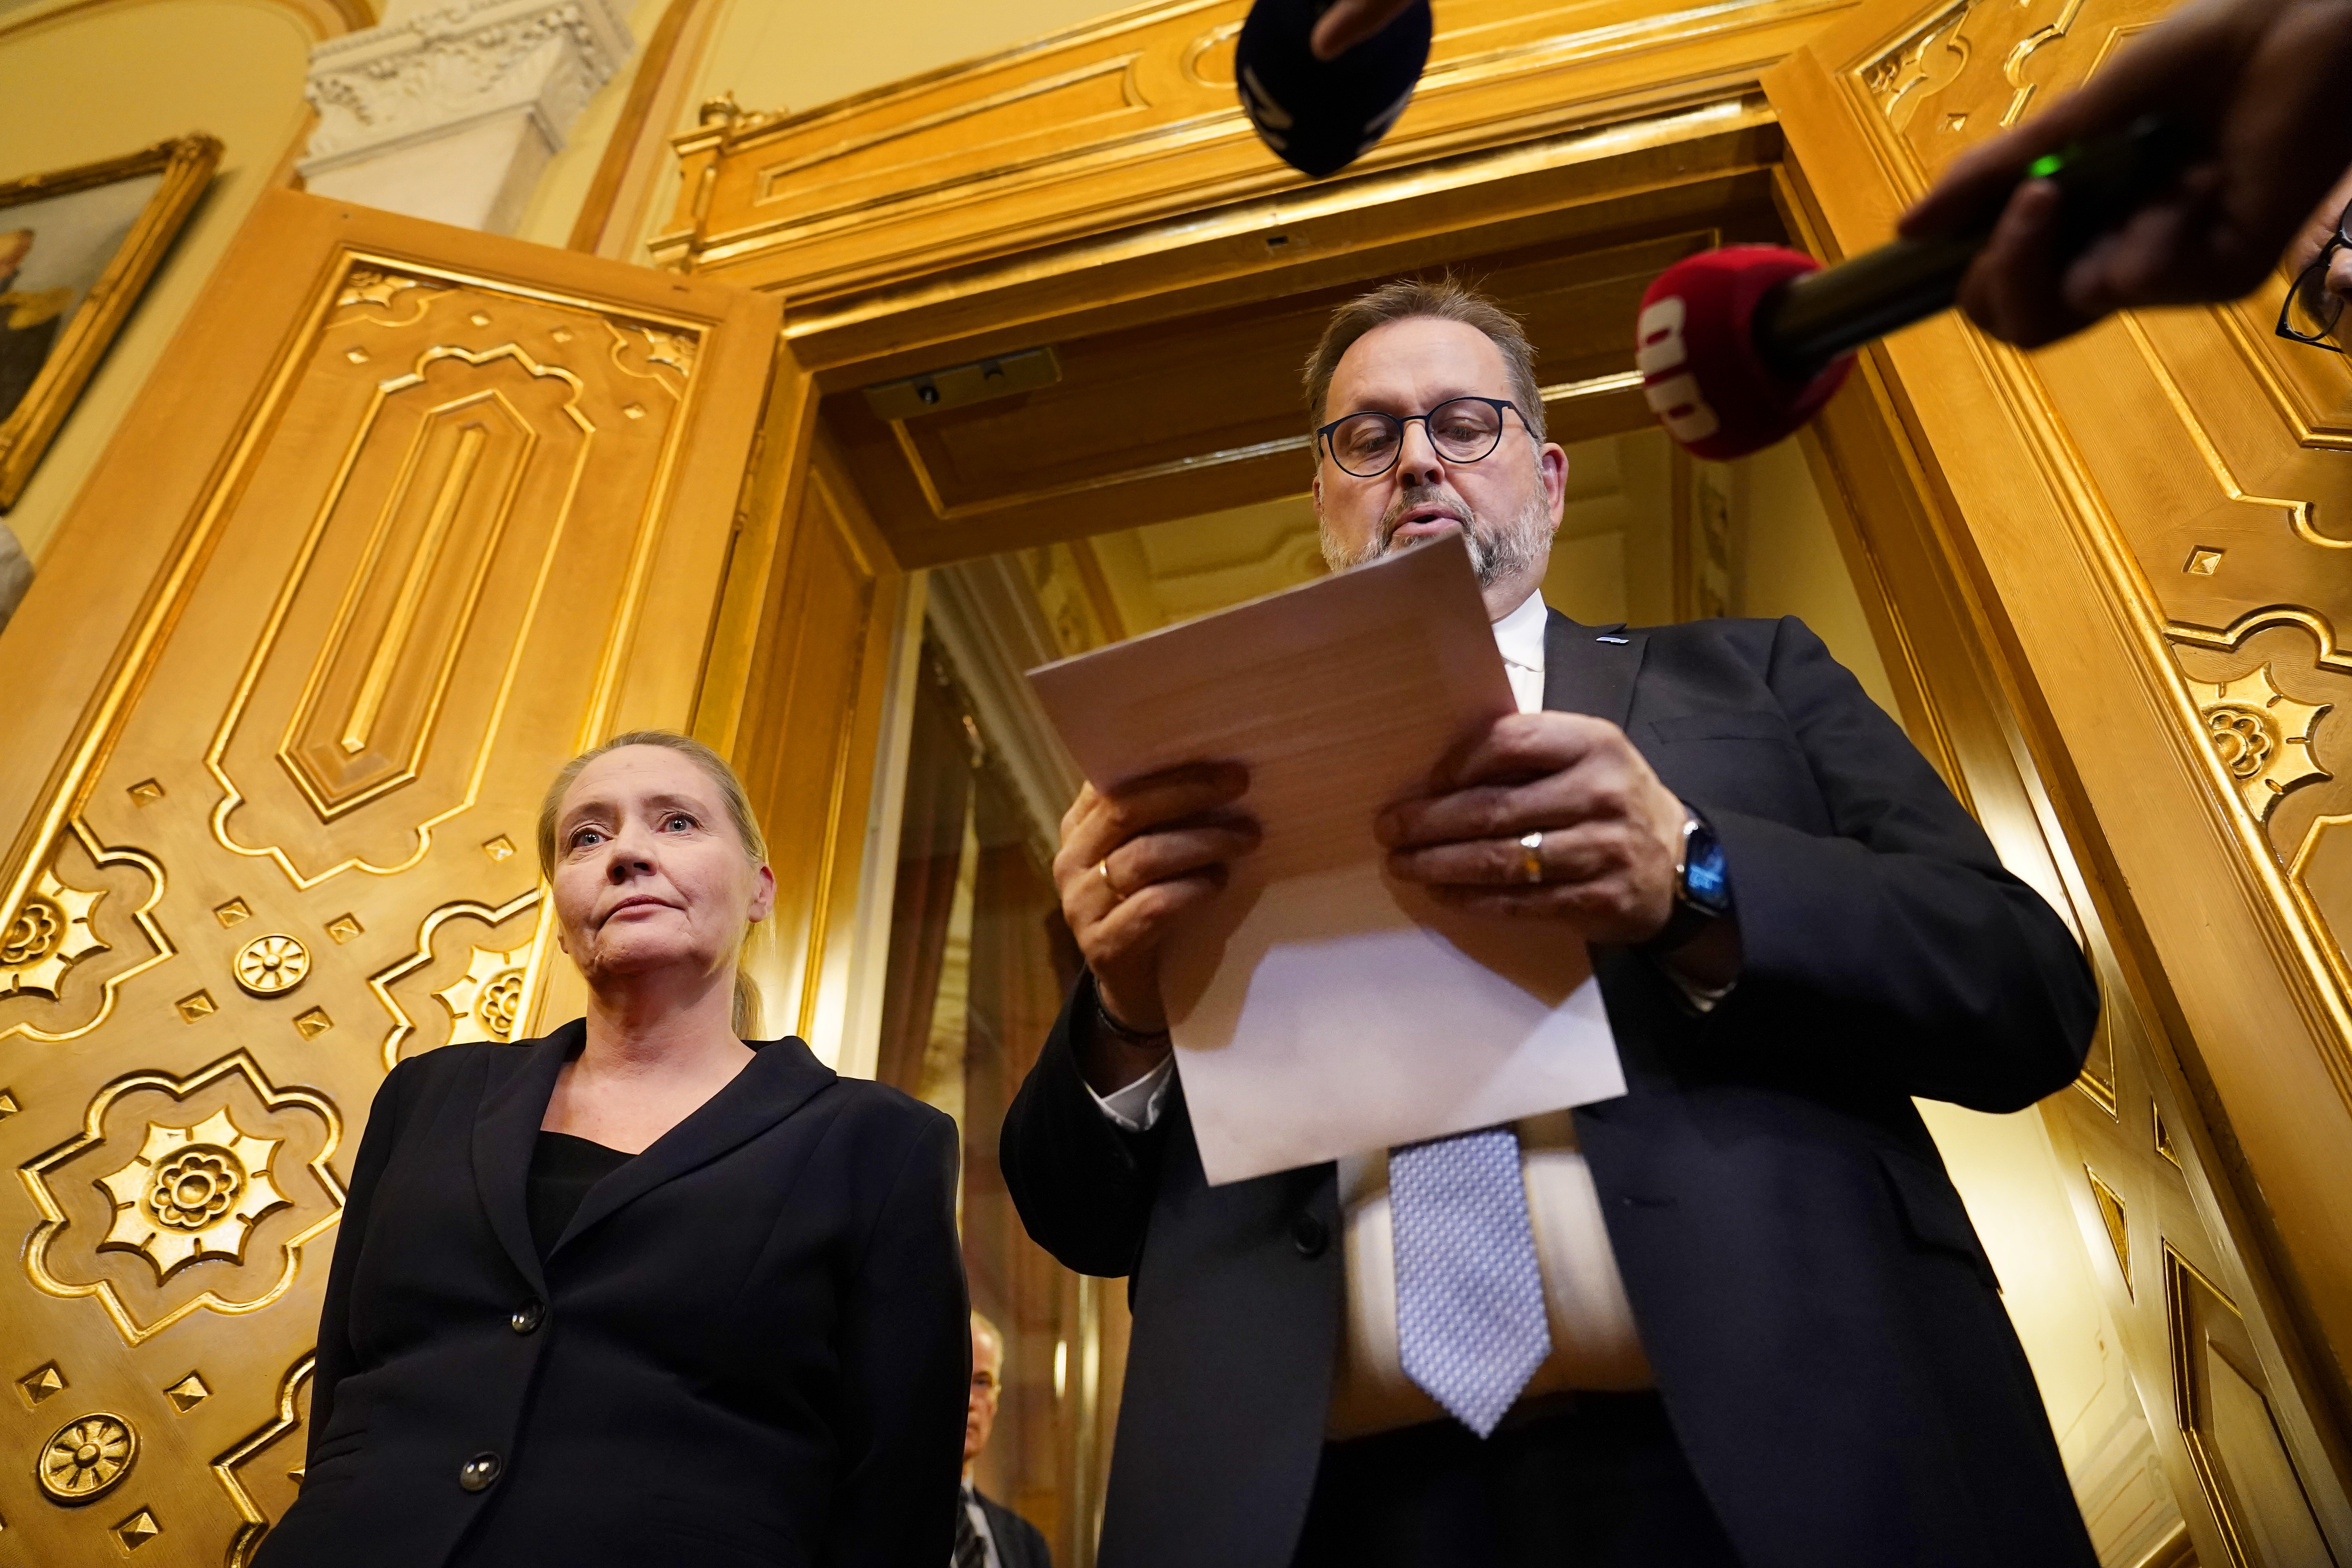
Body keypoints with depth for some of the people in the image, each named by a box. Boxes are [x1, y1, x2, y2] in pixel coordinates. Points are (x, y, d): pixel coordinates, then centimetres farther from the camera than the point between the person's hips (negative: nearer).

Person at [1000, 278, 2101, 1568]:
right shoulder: (1232, 782, 10)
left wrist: (1694, 882, -18)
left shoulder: (1750, 676, 9)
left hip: (1769, 1464, 0)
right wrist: (1127, 1014, -14)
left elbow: (2033, 991, -1)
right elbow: (1082, 1219, 8)